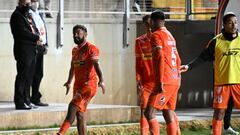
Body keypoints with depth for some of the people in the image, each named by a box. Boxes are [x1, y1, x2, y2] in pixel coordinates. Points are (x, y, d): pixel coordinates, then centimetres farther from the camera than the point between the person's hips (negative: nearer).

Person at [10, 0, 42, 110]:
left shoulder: (27, 15, 22)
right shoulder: (17, 15, -6)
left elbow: (34, 30, 19)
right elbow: (23, 32, -17)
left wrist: (37, 39, -2)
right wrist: (36, 38, -8)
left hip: (31, 50, 9)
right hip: (23, 50, -9)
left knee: (29, 77, 10)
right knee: (22, 76, -9)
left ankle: (25, 100, 15)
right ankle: (19, 102, -8)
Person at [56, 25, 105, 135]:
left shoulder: (91, 48, -6)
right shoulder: (75, 50, 18)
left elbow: (96, 64, -20)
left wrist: (101, 80, -33)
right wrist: (69, 82, 43)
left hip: (89, 84, -9)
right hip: (78, 85, 9)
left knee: (73, 105, -26)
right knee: (80, 116, 5)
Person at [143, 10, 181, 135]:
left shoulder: (156, 35, -7)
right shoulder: (170, 35, 19)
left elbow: (159, 58, -18)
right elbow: (177, 60, 24)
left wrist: (160, 82, -21)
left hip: (165, 81, -9)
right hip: (175, 81, 9)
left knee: (149, 113, -12)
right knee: (169, 114, 13)